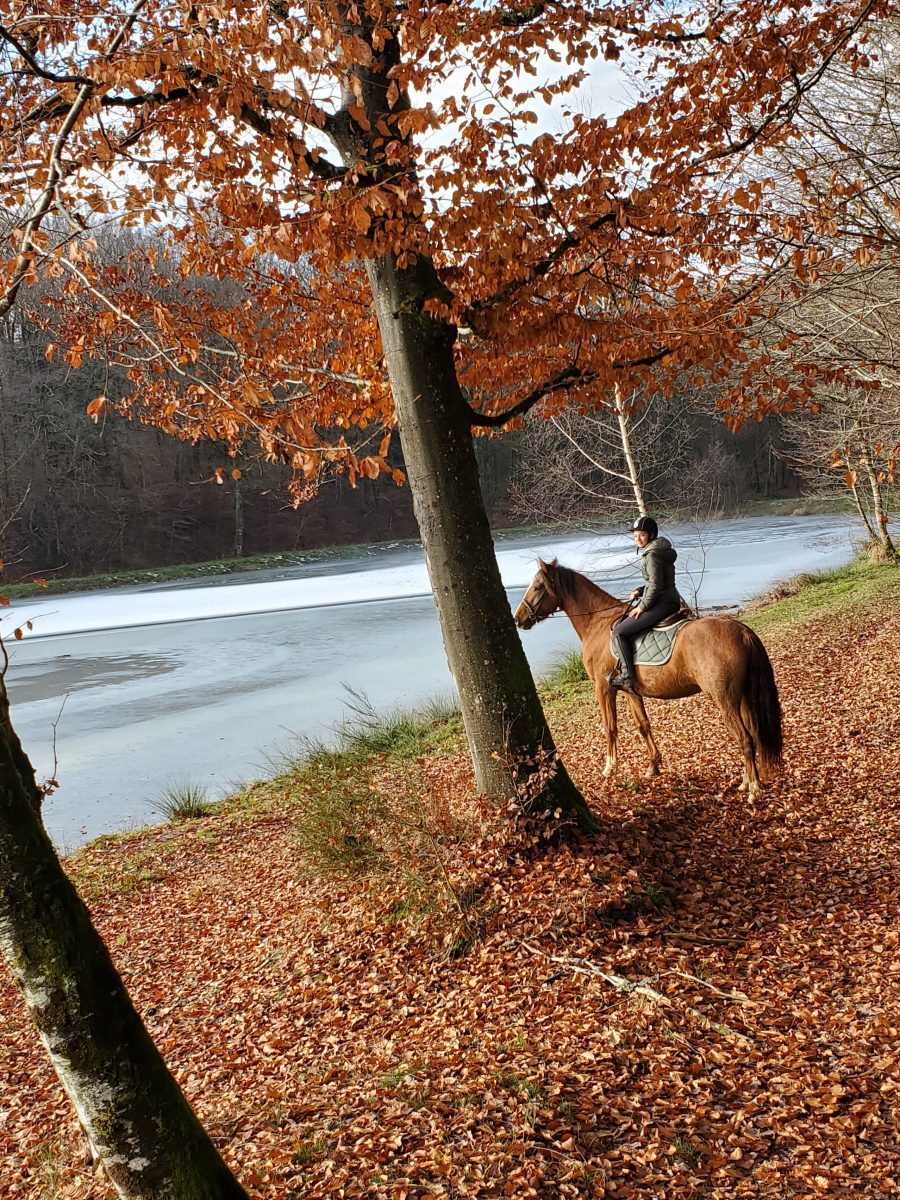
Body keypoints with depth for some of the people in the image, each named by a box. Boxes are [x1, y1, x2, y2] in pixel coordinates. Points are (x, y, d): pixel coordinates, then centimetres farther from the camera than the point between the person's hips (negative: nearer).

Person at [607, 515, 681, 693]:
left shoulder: (652, 555, -15)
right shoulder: (660, 551, 17)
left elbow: (656, 586, -20)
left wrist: (642, 607, -12)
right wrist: (640, 591, 10)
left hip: (662, 603, -11)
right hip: (667, 602, 11)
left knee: (619, 633, -14)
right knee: (617, 624, 18)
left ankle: (627, 677, -15)